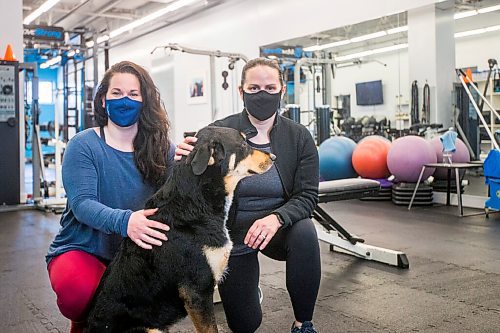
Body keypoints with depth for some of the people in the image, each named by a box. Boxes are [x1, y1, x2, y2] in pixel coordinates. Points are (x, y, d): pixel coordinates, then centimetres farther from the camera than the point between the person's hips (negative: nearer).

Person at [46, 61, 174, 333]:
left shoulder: (161, 148, 2)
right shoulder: (83, 145, -7)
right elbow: (82, 203, -19)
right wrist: (124, 221, -39)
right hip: (81, 249, -2)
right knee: (80, 289, -35)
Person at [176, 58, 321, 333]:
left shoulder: (299, 137, -11)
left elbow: (306, 196, -15)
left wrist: (276, 218, -36)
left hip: (279, 228, 1)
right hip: (232, 235, 0)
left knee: (304, 232, -35)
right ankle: (247, 286, 42)